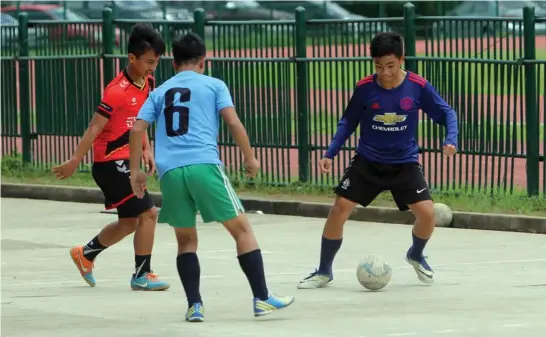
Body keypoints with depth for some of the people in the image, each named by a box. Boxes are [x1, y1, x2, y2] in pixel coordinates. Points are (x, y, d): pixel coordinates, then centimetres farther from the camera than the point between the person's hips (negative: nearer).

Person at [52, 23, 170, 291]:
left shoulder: (147, 83, 4)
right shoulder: (118, 91, -22)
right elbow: (94, 128, -20)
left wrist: (146, 149, 7)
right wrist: (73, 163, -17)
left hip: (125, 161, 9)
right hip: (111, 161, -9)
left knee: (129, 222, 17)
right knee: (148, 213, -11)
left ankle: (85, 254, 37)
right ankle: (141, 276, -1)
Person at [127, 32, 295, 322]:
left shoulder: (160, 92, 22)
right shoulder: (213, 85, 13)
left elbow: (137, 129, 13)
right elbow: (233, 123, 1)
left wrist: (135, 170, 19)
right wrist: (250, 159, 11)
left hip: (170, 171, 3)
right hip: (204, 166, -3)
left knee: (186, 240, 16)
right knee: (241, 228, 6)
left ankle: (194, 306, 4)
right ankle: (262, 299, 1)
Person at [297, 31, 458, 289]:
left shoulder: (418, 87, -14)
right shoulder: (364, 88, -12)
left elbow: (446, 113, -3)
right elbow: (348, 122, 1)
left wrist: (450, 139, -21)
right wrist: (330, 154, -7)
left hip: (404, 163, 0)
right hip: (367, 162, 0)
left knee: (427, 212, -12)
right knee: (339, 209, -9)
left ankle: (416, 256, 22)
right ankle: (324, 271, 9)